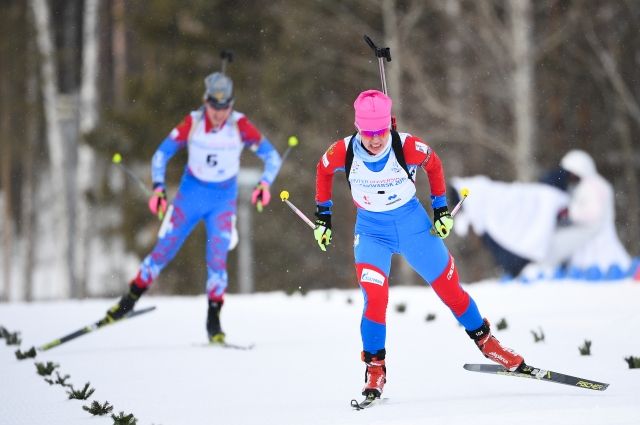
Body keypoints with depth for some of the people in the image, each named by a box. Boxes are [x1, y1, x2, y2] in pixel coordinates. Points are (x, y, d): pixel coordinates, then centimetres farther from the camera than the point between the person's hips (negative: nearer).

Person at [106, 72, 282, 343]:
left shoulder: (240, 126, -16)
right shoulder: (192, 123, -14)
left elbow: (272, 156, -9)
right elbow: (162, 154, -4)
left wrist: (264, 183, -26)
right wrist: (159, 188, -15)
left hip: (223, 200, -1)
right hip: (190, 195, 1)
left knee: (217, 258, -13)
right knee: (163, 250, 3)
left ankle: (213, 321, -1)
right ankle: (130, 299, 21)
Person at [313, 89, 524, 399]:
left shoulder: (409, 147, -22)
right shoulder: (343, 152, -20)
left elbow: (433, 164, 0)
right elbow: (323, 170, 3)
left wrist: (441, 208, 3)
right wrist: (322, 216, 8)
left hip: (413, 223, 0)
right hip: (371, 231, 0)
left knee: (450, 289, 6)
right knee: (375, 299, -19)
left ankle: (486, 342, 28)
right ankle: (374, 370, -4)